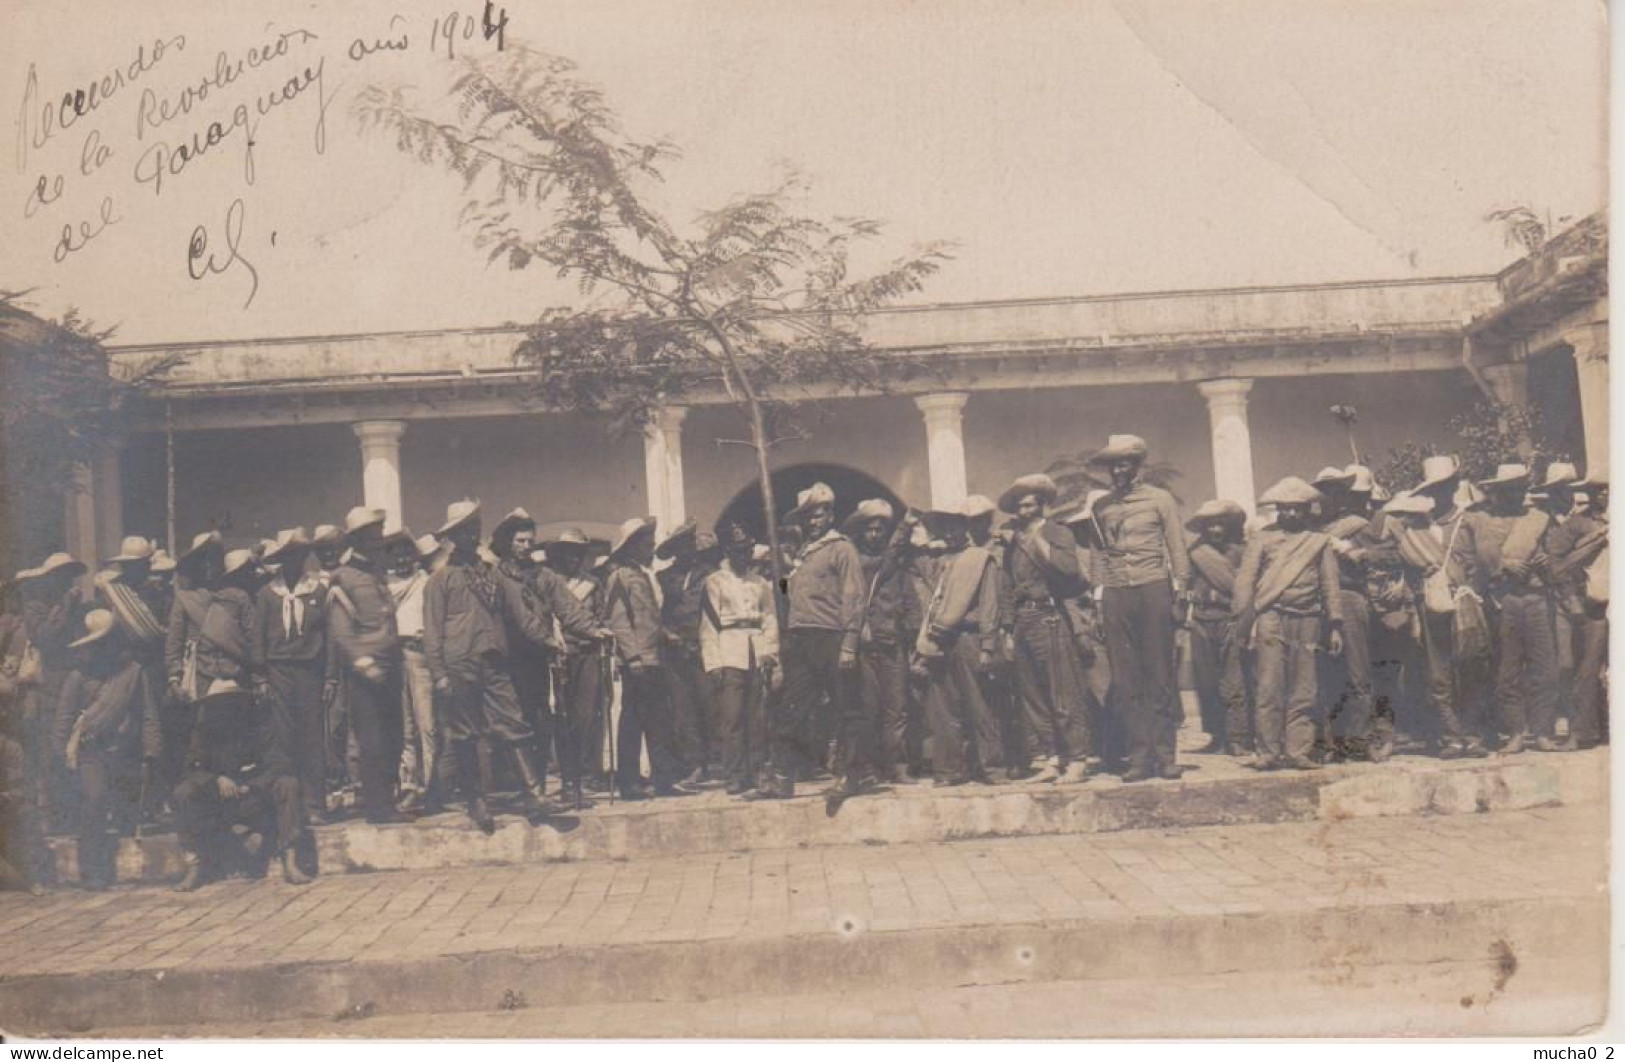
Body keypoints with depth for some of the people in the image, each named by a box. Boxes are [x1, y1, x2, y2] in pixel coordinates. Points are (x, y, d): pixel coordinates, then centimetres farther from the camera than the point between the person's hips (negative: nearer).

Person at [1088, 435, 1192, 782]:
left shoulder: (1159, 499, 7)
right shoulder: (1101, 507, 14)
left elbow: (1177, 547, 6)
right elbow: (1100, 552, 15)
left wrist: (1182, 589, -1)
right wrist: (1099, 592, 6)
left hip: (1154, 589, -2)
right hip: (1116, 595, 2)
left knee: (1160, 677, -1)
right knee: (1126, 681, -1)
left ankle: (1164, 754, 4)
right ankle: (1140, 755, 3)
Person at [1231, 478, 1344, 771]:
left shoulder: (1320, 542, 14)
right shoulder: (1262, 540, 10)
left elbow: (1330, 585, 14)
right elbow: (1245, 580, 5)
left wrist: (1335, 626, 7)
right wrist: (1243, 619, -5)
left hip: (1307, 622, 2)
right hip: (1271, 619, -2)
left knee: (1303, 691, 1)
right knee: (1270, 688, -6)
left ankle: (1298, 750, 4)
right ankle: (1267, 751, -3)